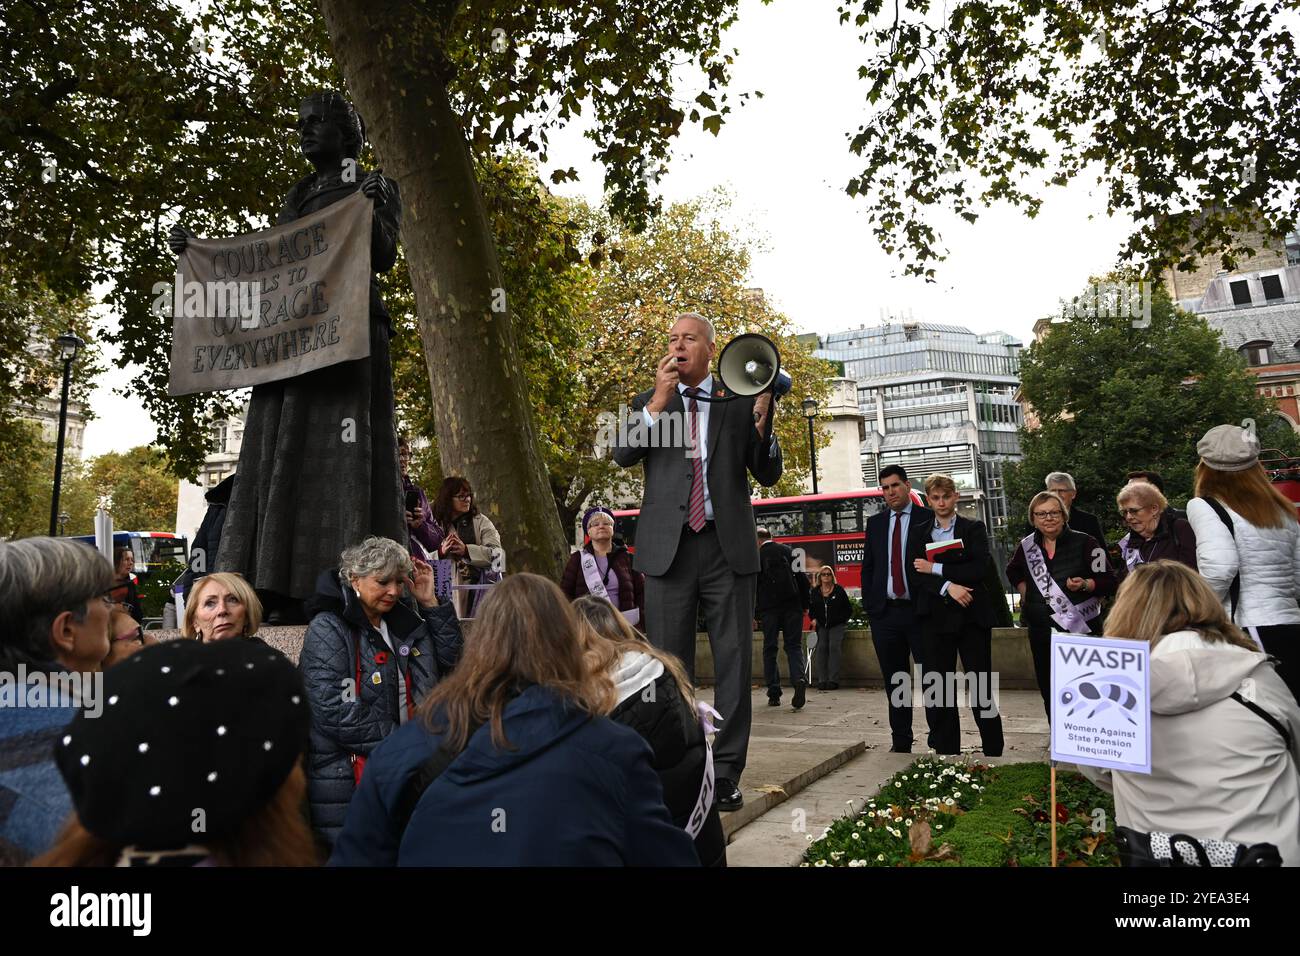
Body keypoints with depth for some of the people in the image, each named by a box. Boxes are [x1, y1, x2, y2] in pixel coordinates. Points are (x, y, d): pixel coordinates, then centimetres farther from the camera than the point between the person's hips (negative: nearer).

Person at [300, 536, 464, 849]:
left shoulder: (401, 622, 12)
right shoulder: (328, 629, -10)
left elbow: (450, 660, 13)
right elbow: (336, 713, -19)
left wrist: (429, 602, 5)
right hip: (348, 781, -6)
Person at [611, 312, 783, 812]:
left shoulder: (739, 400, 10)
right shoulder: (648, 401, 13)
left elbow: (769, 475, 7)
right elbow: (623, 454, -4)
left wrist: (761, 422, -9)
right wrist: (660, 398, -12)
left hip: (728, 546, 0)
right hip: (667, 545, 1)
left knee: (734, 660, 3)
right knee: (670, 664, 5)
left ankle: (726, 773, 13)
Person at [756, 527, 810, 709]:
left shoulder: (756, 556, 0)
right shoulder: (788, 550, 7)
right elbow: (803, 578, 5)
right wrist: (805, 605, 11)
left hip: (768, 608, -1)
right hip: (792, 605, 2)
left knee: (770, 649, 8)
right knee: (794, 646, 6)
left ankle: (774, 694, 6)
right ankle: (799, 679, -20)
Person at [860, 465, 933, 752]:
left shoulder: (928, 518, 0)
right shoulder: (875, 522, 13)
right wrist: (869, 606, 6)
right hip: (885, 612, 4)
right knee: (895, 682, 10)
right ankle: (901, 743, 19)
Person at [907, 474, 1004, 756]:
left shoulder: (974, 529, 5)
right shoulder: (919, 535, 11)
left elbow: (981, 568, -10)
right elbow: (916, 575, -1)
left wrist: (936, 569, -11)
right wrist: (948, 586, -17)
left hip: (972, 616, -2)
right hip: (935, 619, 2)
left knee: (981, 688, 3)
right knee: (936, 690, 4)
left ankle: (994, 751, 14)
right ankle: (945, 751, 14)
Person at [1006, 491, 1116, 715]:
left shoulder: (1085, 543, -6)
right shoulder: (1027, 546, 7)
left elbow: (1109, 582, -7)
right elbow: (1013, 572, 28)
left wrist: (1085, 585, -24)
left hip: (1081, 629, -4)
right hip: (1041, 630, 4)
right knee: (1050, 693, 11)